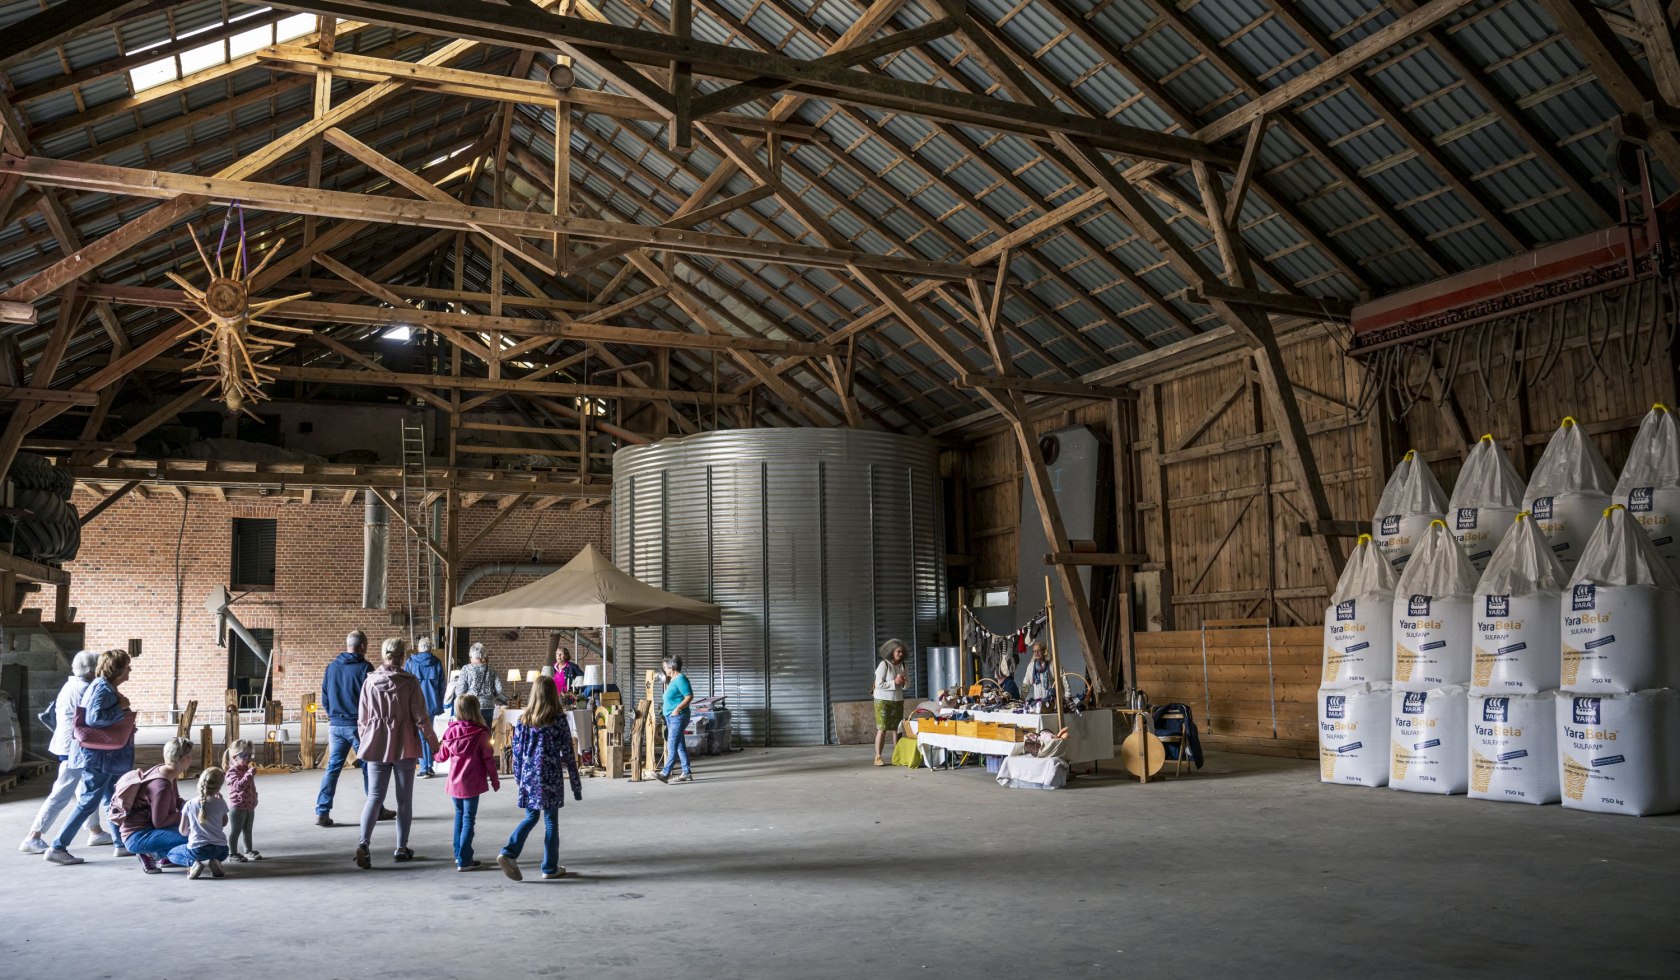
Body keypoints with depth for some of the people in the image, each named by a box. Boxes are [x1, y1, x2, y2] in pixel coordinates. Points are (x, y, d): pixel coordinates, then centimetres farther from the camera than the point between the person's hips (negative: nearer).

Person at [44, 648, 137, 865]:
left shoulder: (107, 687, 12)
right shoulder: (102, 688, -17)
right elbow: (94, 718, -28)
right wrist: (120, 707, -20)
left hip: (107, 755, 10)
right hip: (99, 757, -10)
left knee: (114, 799, 15)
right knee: (88, 802, -4)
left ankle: (123, 844, 23)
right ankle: (57, 847, 1)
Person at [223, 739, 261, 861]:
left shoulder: (247, 769, 10)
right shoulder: (233, 771, -17)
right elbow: (238, 785, -34)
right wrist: (250, 774, -39)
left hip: (250, 806, 8)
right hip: (238, 806, -8)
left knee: (248, 830, 17)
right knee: (236, 830, 1)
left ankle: (249, 851, 26)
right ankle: (233, 853, 10)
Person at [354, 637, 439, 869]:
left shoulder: (370, 682, -2)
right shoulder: (409, 682, -9)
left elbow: (362, 719, 4)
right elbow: (420, 717, -6)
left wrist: (365, 741, 19)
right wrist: (432, 741, 6)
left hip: (376, 746, 2)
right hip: (404, 746, -2)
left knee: (374, 797, 4)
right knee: (404, 799, 10)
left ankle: (363, 843, -15)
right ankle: (401, 848, 15)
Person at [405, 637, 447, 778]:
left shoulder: (410, 663, -3)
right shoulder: (437, 663, 3)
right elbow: (442, 686, 6)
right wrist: (439, 706, 12)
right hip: (432, 704, 3)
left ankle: (424, 768, -3)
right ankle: (430, 767, 14)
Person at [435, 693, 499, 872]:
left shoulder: (451, 731, -1)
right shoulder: (480, 734, -13)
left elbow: (443, 756, 11)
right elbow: (488, 759, -9)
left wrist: (435, 755, 35)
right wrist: (494, 780, 4)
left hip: (454, 782, 5)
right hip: (472, 783, -5)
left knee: (459, 816, 20)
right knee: (468, 819, 0)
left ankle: (459, 854, 27)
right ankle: (464, 860, -2)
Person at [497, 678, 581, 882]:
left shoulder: (523, 720, 3)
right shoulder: (559, 721, -7)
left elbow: (517, 752, 7)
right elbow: (568, 754, -5)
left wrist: (519, 778, 20)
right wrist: (576, 785, 0)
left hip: (528, 778, 4)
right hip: (550, 778, -4)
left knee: (530, 817, 17)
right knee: (551, 822, 7)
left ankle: (508, 852, -1)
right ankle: (550, 868, 13)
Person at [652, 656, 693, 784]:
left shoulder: (680, 679, -13)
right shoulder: (673, 680, 17)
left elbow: (690, 696, -21)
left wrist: (678, 708, -27)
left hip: (678, 717, -11)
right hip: (671, 718, 11)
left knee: (672, 747, -13)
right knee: (680, 746, 11)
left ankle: (665, 773, -18)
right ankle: (687, 774, 14)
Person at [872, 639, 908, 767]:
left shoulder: (901, 665, 8)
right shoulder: (884, 665, -12)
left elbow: (908, 683, 14)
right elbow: (879, 684, -16)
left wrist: (904, 681, -8)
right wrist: (894, 682, -20)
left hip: (898, 701, 6)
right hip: (883, 701, -6)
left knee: (898, 729, 5)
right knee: (882, 729, -7)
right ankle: (878, 757, -5)